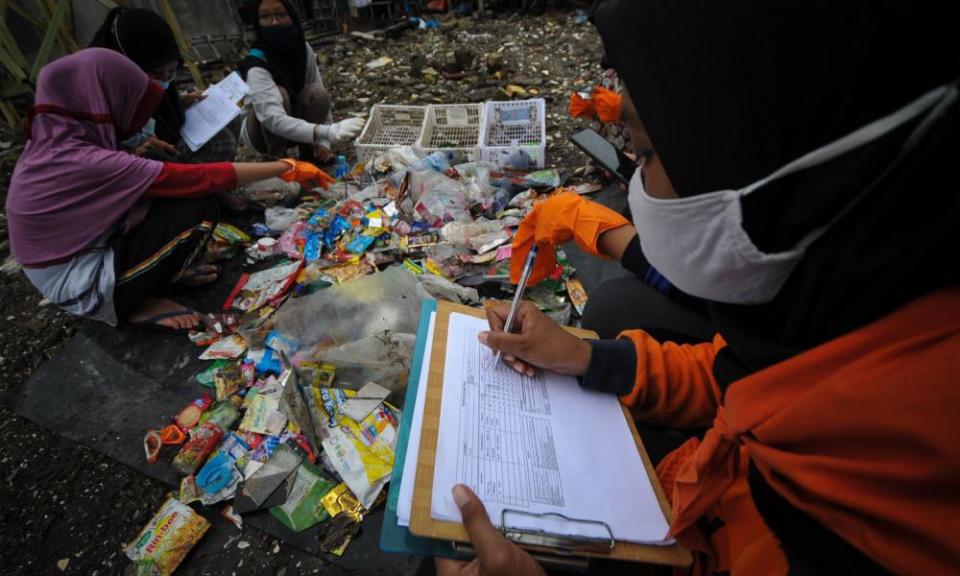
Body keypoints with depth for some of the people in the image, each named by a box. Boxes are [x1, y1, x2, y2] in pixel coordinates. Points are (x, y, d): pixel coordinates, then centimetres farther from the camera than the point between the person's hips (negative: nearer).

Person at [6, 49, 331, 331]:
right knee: (199, 209, -21)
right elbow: (202, 178, -28)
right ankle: (140, 305, -4)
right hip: (83, 286, -8)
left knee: (177, 191, 0)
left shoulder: (52, 142, -2)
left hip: (85, 253, 8)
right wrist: (286, 168, -23)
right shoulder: (84, 162, -29)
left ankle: (161, 273, 9)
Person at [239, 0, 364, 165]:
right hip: (259, 130, -4)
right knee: (279, 95, -34)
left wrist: (323, 141, -23)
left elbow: (322, 98, -10)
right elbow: (273, 120, -45)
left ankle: (308, 152, -5)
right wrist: (327, 132, -58)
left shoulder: (303, 48, -14)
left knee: (317, 92, -24)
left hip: (292, 127, 4)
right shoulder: (256, 66, -31)